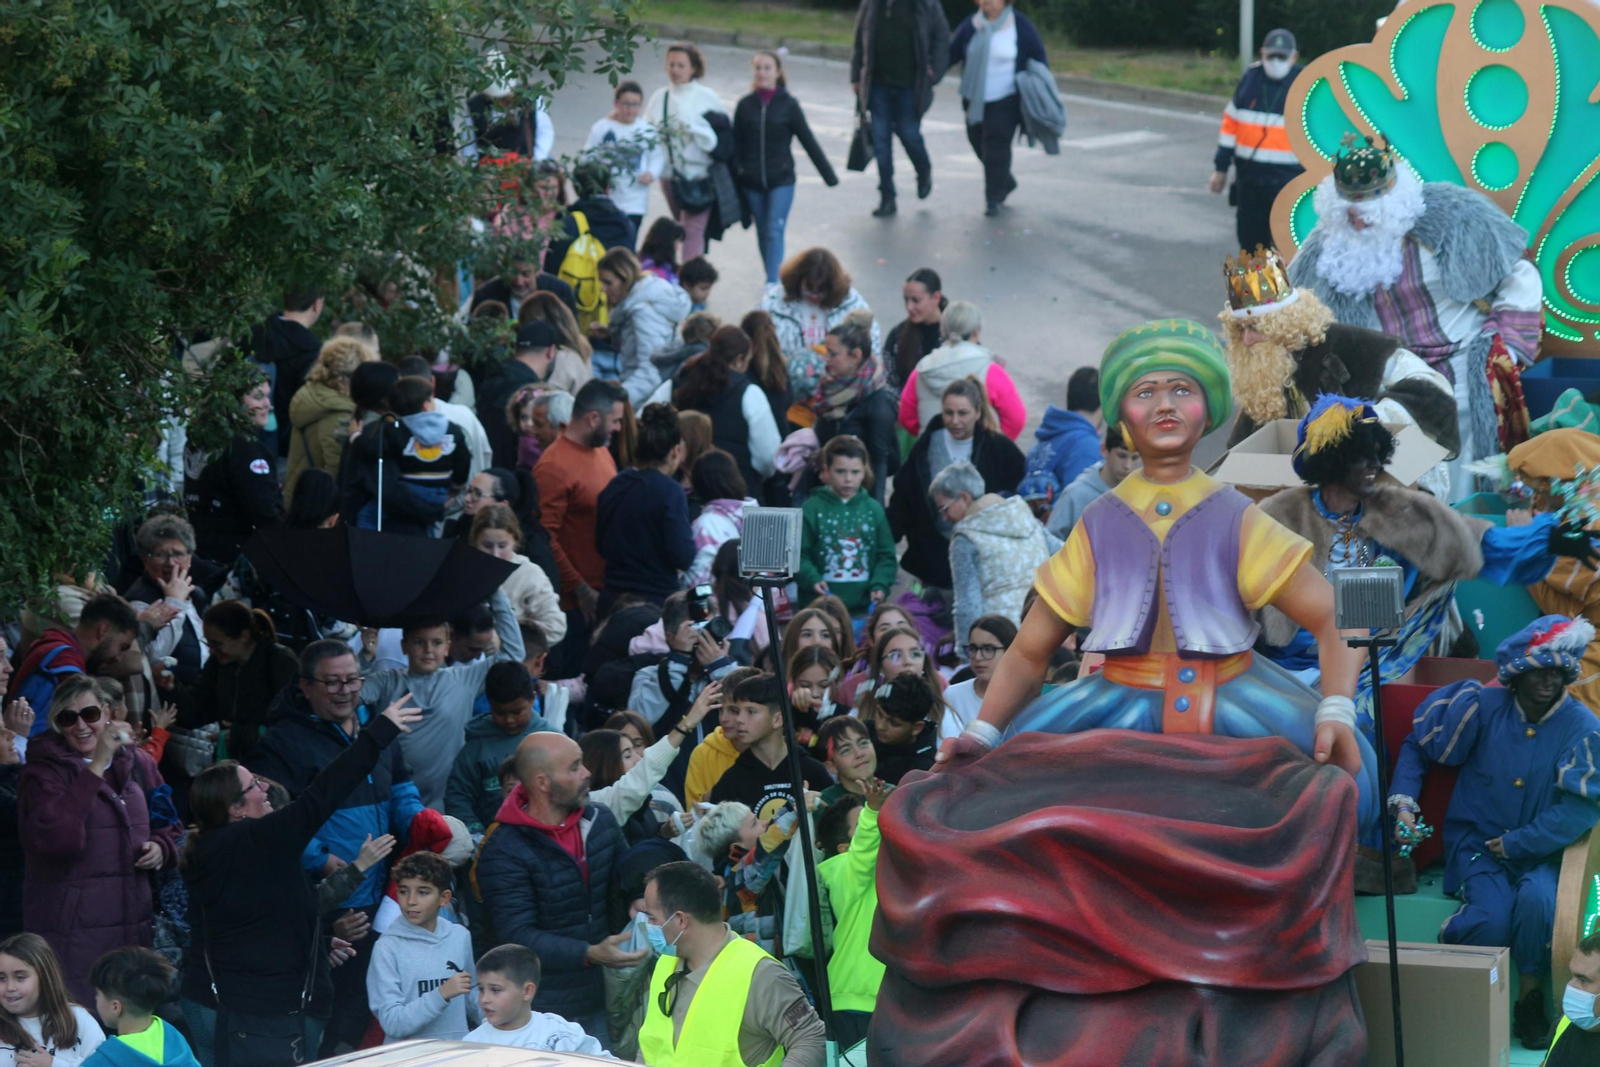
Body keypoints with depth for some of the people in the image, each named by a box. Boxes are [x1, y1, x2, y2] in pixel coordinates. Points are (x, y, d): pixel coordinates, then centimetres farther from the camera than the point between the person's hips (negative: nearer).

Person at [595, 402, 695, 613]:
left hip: (613, 601, 6)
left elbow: (602, 548, 14)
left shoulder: (613, 487, 5)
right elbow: (683, 558, -17)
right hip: (657, 600, -6)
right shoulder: (669, 491, -14)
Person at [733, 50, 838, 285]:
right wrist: (733, 177, -2)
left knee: (775, 232, -11)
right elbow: (736, 145, 5)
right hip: (751, 183, 3)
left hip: (781, 180, -3)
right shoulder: (745, 105, 1)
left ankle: (773, 284, -16)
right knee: (763, 233, 10)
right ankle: (773, 280, 23)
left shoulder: (788, 105, -4)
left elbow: (809, 142, 1)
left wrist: (829, 175, 2)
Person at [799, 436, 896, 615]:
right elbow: (799, 554, -4)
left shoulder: (873, 509, 8)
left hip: (864, 606, 3)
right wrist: (812, 579, -21)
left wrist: (880, 585, -6)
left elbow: (886, 555, 10)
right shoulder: (812, 509, -1)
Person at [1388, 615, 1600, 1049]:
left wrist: (1515, 845, -14)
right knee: (1491, 918, -31)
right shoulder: (1483, 707, -7)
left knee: (1538, 898, -35)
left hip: (1541, 851, 0)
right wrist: (1403, 804, -7)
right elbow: (1417, 747, 7)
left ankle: (1530, 997, -11)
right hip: (1477, 844, 0)